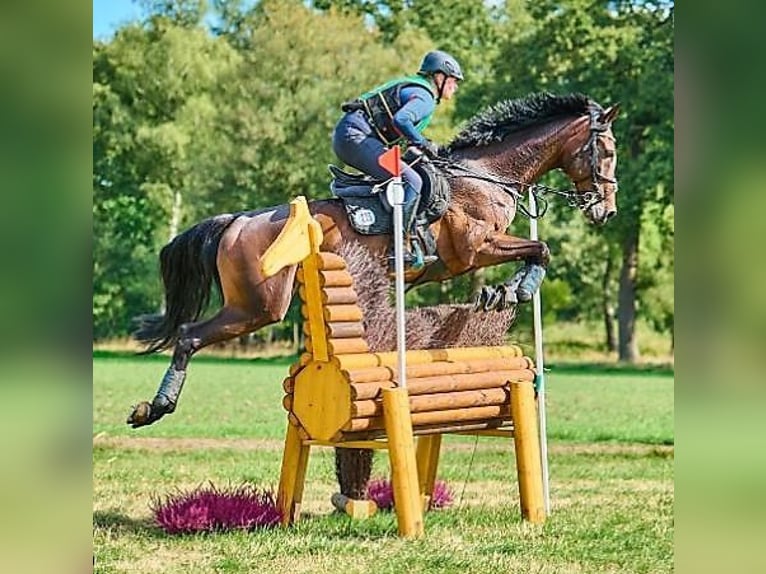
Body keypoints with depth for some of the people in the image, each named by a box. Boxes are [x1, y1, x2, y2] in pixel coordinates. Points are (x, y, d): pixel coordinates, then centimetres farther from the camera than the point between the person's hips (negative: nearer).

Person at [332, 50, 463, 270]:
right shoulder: (425, 98, -5)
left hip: (343, 137, 11)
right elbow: (400, 120, -23)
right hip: (355, 137, -11)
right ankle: (403, 246, -22)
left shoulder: (411, 86, 26)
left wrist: (419, 144, 20)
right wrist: (423, 144, -12)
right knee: (411, 181, -19)